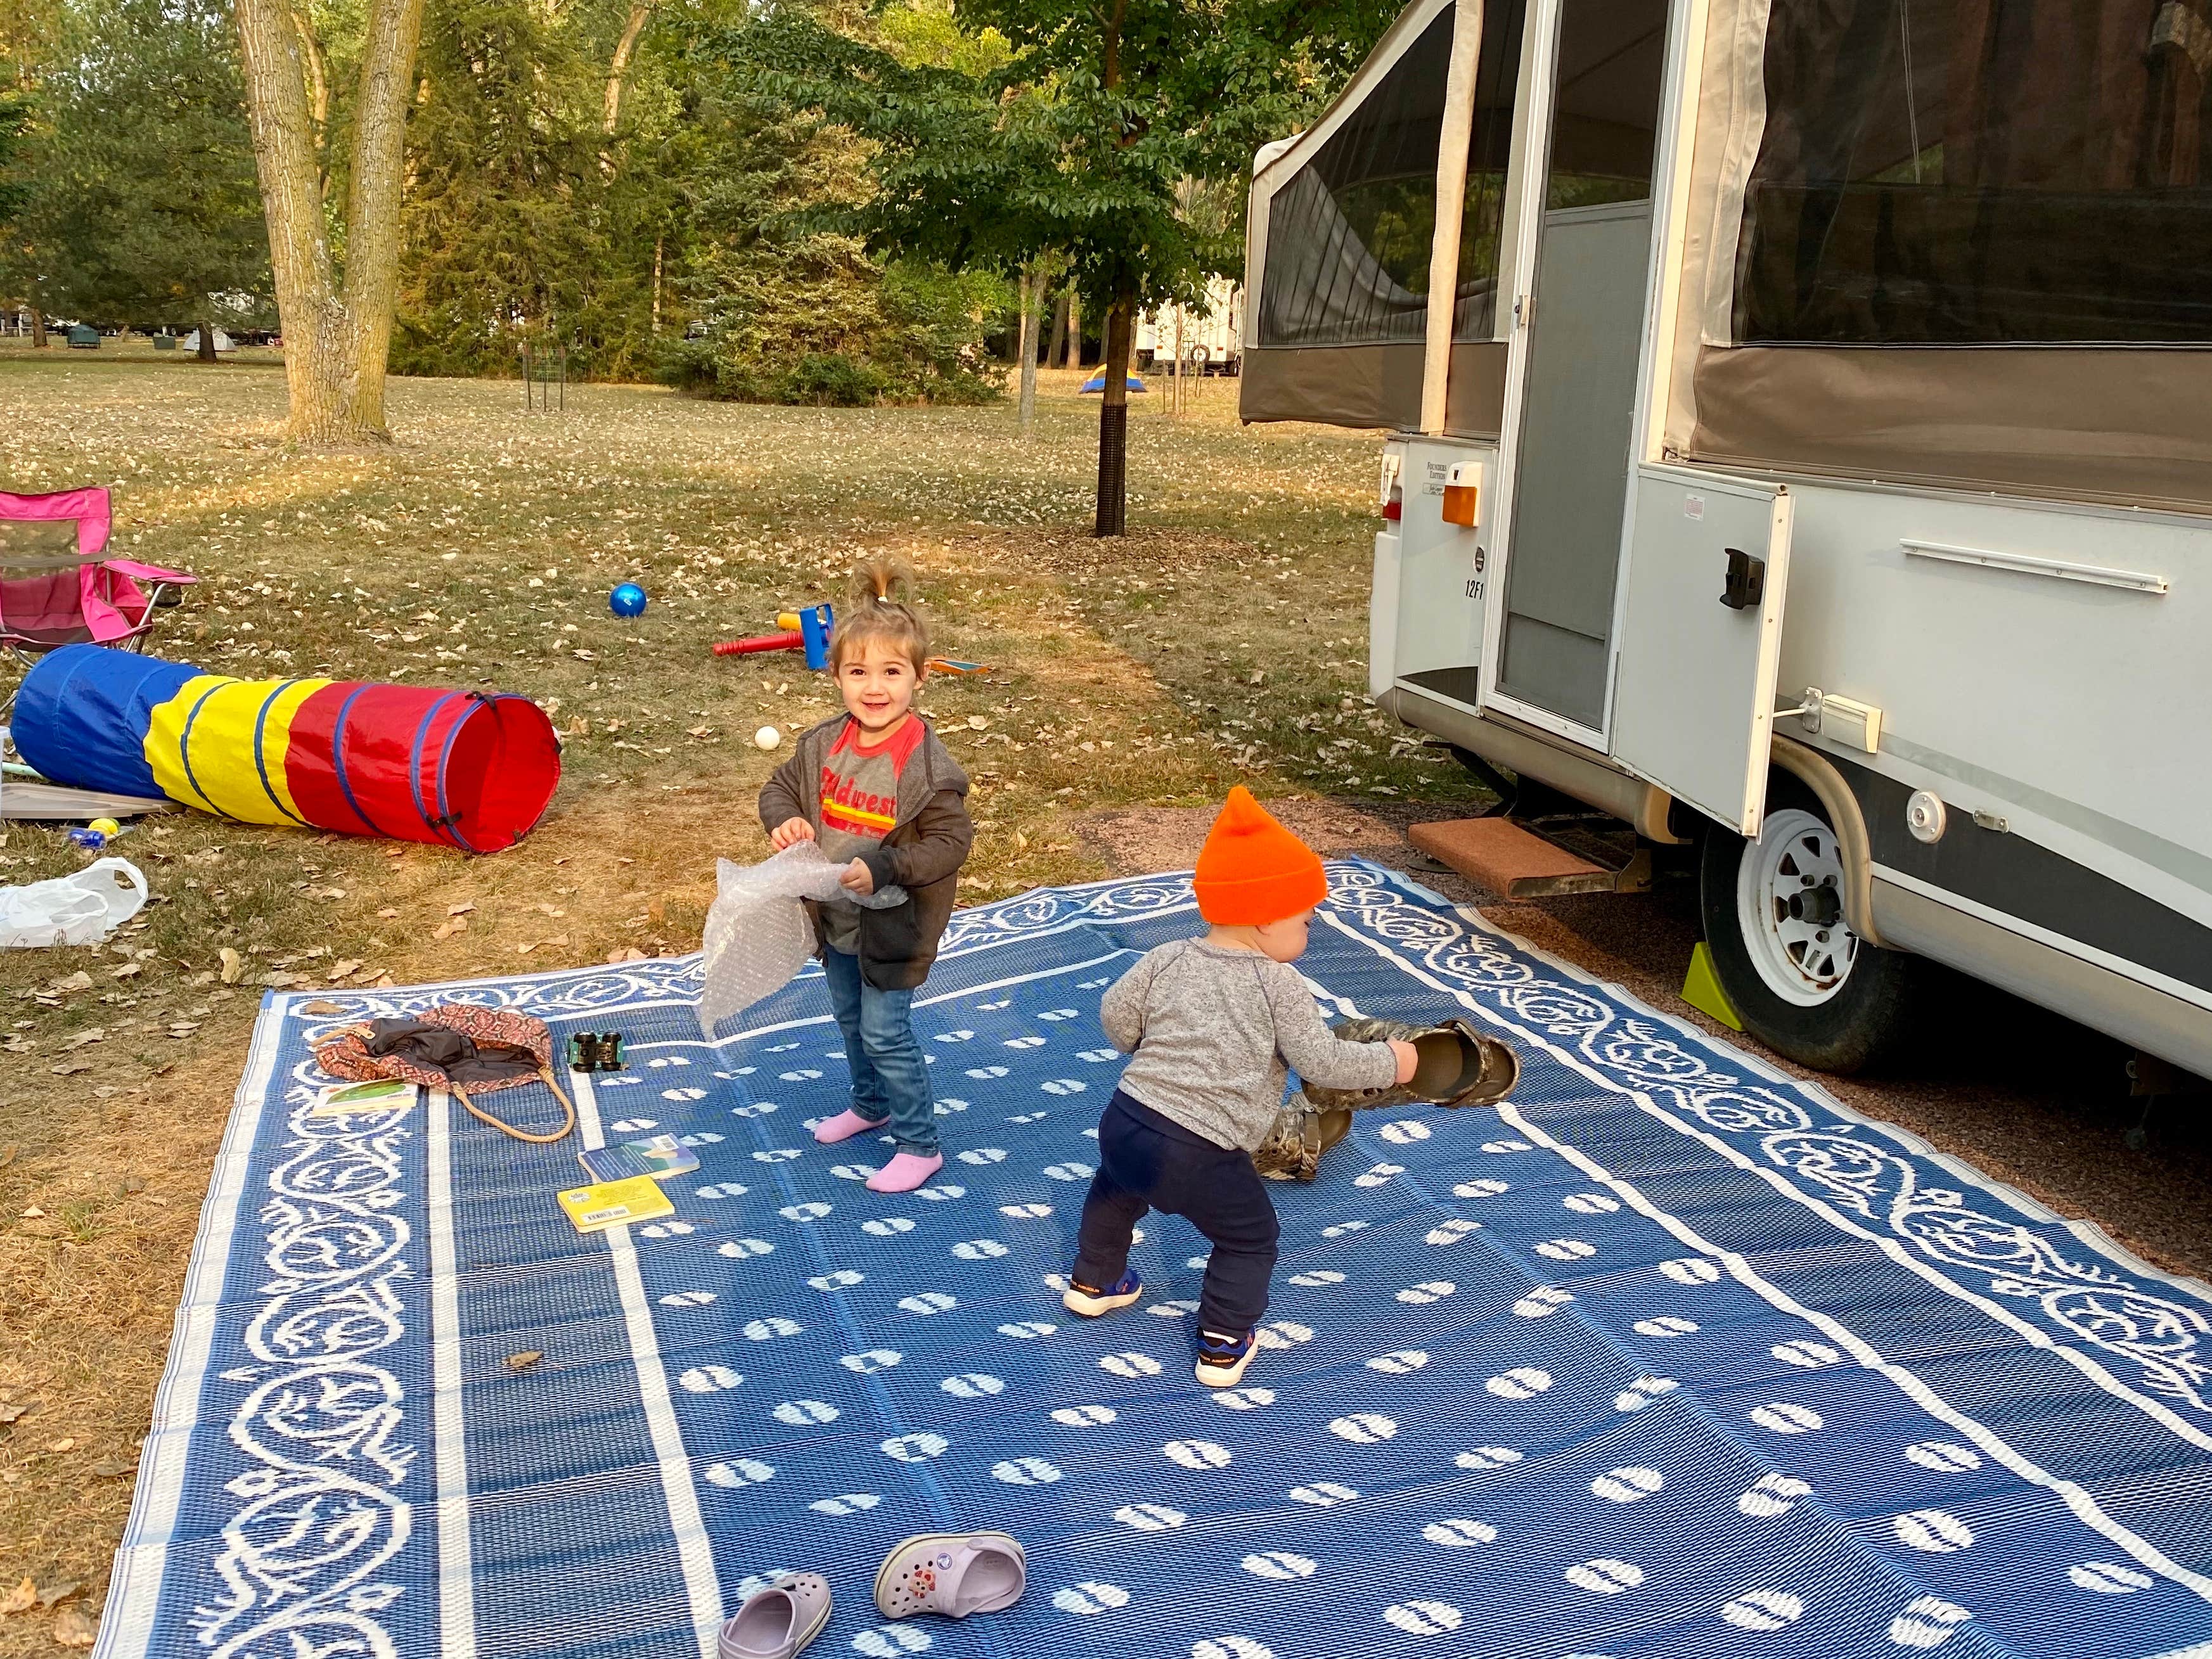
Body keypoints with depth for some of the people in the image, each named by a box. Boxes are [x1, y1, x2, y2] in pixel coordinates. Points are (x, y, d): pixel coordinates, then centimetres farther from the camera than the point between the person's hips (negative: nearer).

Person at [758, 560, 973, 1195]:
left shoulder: (928, 766, -25)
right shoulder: (823, 745, -8)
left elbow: (950, 842, -22)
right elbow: (780, 787, 7)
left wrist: (882, 868, -32)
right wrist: (784, 821, -15)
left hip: (893, 925, -7)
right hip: (835, 920, 7)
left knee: (885, 1032, 0)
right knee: (849, 1019, 24)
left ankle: (919, 1144, 18)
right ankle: (871, 1104, 49)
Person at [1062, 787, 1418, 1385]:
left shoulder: (1168, 959, 4)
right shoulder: (1279, 985, -9)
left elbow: (1116, 1015, 7)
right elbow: (1323, 1063, -9)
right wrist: (1389, 1062, 6)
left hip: (1123, 1123, 6)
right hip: (1198, 1158, -5)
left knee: (1115, 1191, 38)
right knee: (1250, 1239, 21)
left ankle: (1092, 1282, 56)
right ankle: (1223, 1347, 26)